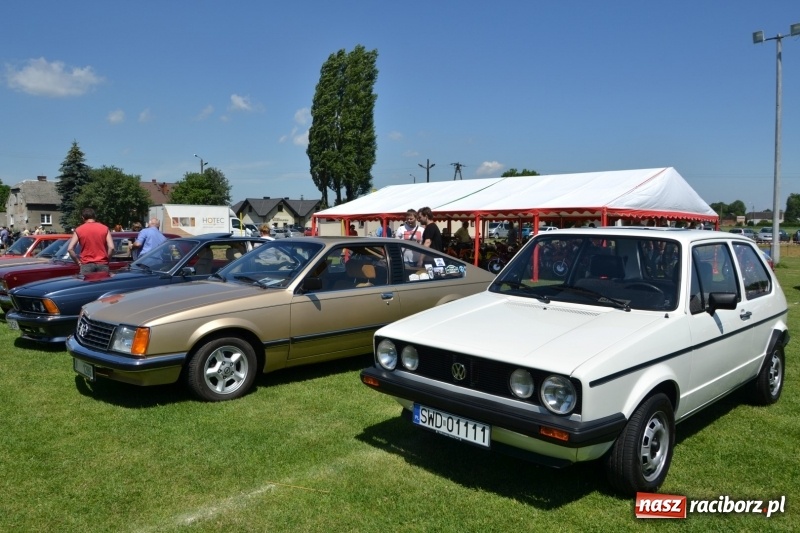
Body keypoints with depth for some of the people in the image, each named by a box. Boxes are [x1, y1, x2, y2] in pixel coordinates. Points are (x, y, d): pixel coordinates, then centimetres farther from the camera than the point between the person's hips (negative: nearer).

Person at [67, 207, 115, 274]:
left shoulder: (79, 230, 2)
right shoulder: (105, 228, 3)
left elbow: (70, 249, -3)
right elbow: (111, 247, -5)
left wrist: (78, 261, 7)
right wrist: (105, 258, 8)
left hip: (86, 265, -1)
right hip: (102, 264, 1)